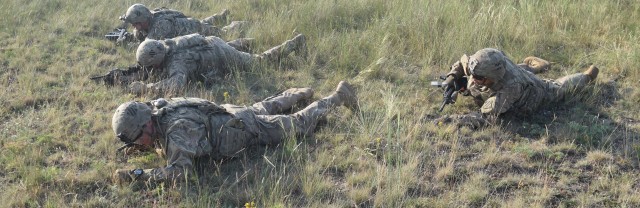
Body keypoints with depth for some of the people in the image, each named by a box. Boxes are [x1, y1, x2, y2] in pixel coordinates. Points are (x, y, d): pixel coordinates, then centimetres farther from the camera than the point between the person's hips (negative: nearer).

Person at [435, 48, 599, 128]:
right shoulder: (480, 65, -37)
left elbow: (484, 118, -54)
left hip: (533, 96, -4)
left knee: (559, 89, 27)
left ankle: (587, 76, 53)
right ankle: (537, 66, 61)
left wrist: (452, 119, -58)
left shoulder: (508, 88, -53)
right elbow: (462, 62, -13)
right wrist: (451, 77, -30)